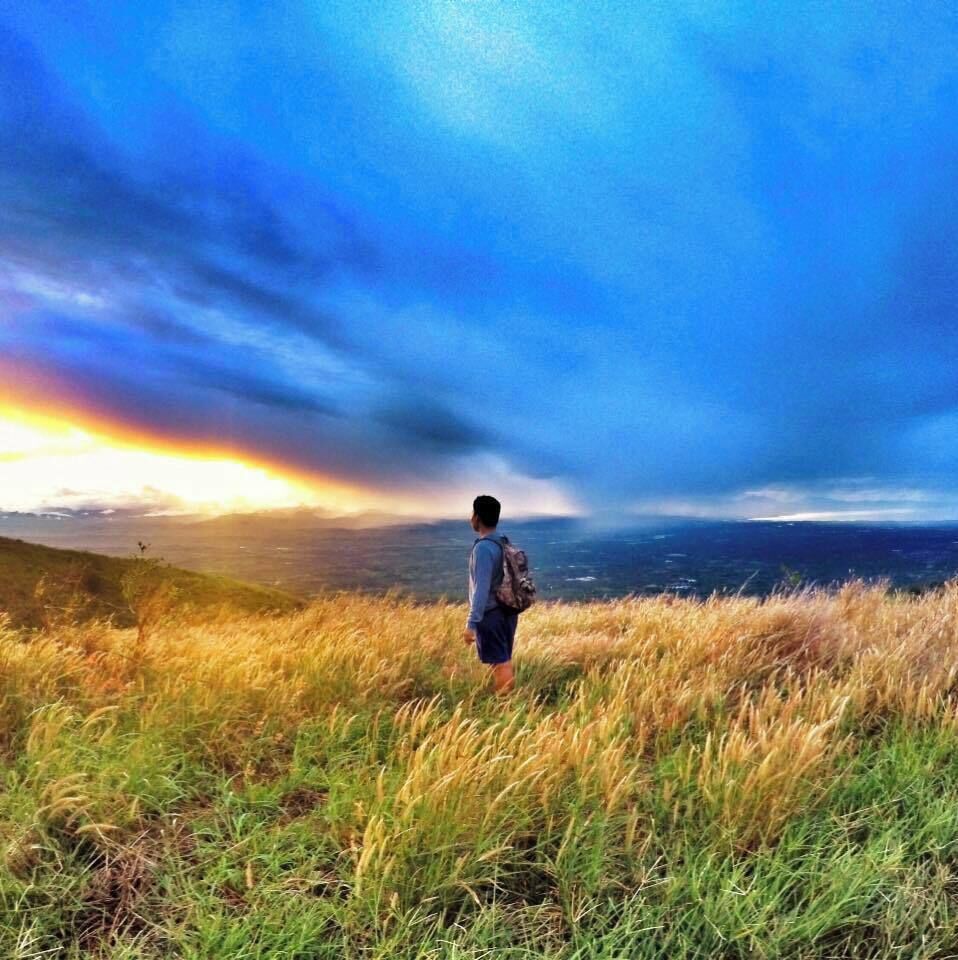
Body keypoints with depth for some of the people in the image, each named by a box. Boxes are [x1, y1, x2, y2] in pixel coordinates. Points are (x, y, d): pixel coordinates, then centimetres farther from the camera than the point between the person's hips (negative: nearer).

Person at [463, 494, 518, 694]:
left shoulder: (483, 548, -19)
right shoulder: (502, 543, 7)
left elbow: (482, 589, -23)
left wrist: (471, 623, -21)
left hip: (491, 615, -9)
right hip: (506, 611, 9)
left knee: (499, 663, 0)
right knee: (504, 660, 16)